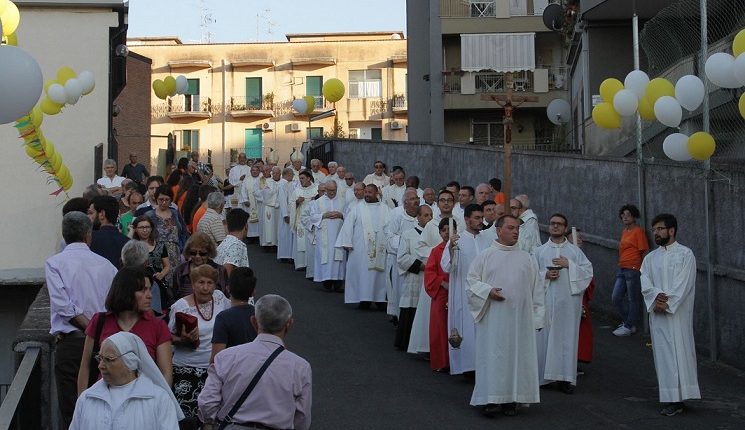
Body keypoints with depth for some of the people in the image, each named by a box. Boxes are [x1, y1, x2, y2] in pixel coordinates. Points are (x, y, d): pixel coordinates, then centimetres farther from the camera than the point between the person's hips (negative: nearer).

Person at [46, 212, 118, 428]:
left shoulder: (54, 263, -2)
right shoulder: (105, 264, 6)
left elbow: (63, 304, -13)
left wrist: (90, 327, -9)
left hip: (71, 341, -3)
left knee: (72, 410, 2)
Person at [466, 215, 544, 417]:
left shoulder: (527, 259, 11)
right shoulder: (485, 256, 4)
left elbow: (537, 290, 11)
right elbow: (472, 281, 2)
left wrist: (537, 317, 4)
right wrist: (488, 291, -16)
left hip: (520, 318, 3)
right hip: (493, 318, -2)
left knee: (517, 355, 3)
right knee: (492, 356, -3)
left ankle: (511, 399, 12)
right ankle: (490, 399, 3)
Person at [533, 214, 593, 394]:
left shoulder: (575, 251, 10)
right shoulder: (539, 251, 11)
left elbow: (588, 271, 2)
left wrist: (569, 265, -9)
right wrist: (545, 275, -11)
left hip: (568, 300, 0)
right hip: (545, 300, 0)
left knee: (567, 337, -1)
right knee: (544, 336, -1)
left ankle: (566, 378, 4)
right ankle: (541, 375, 7)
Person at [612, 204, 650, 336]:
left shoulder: (638, 231, -9)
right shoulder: (624, 231, 15)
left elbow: (644, 251, -12)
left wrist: (642, 269, -13)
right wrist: (620, 246, 10)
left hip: (633, 269, -9)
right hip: (622, 269, 9)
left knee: (633, 300, 1)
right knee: (615, 298, 10)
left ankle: (629, 327, 9)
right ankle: (627, 322, 23)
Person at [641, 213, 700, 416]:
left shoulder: (685, 254, -1)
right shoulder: (650, 258, 14)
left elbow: (683, 285, -10)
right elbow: (645, 284, 2)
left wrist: (667, 303, -16)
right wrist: (656, 296, -16)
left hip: (677, 314, -4)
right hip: (657, 315, 4)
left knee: (678, 352, -5)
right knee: (663, 354, 4)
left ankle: (677, 399, -2)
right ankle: (671, 398, 9)